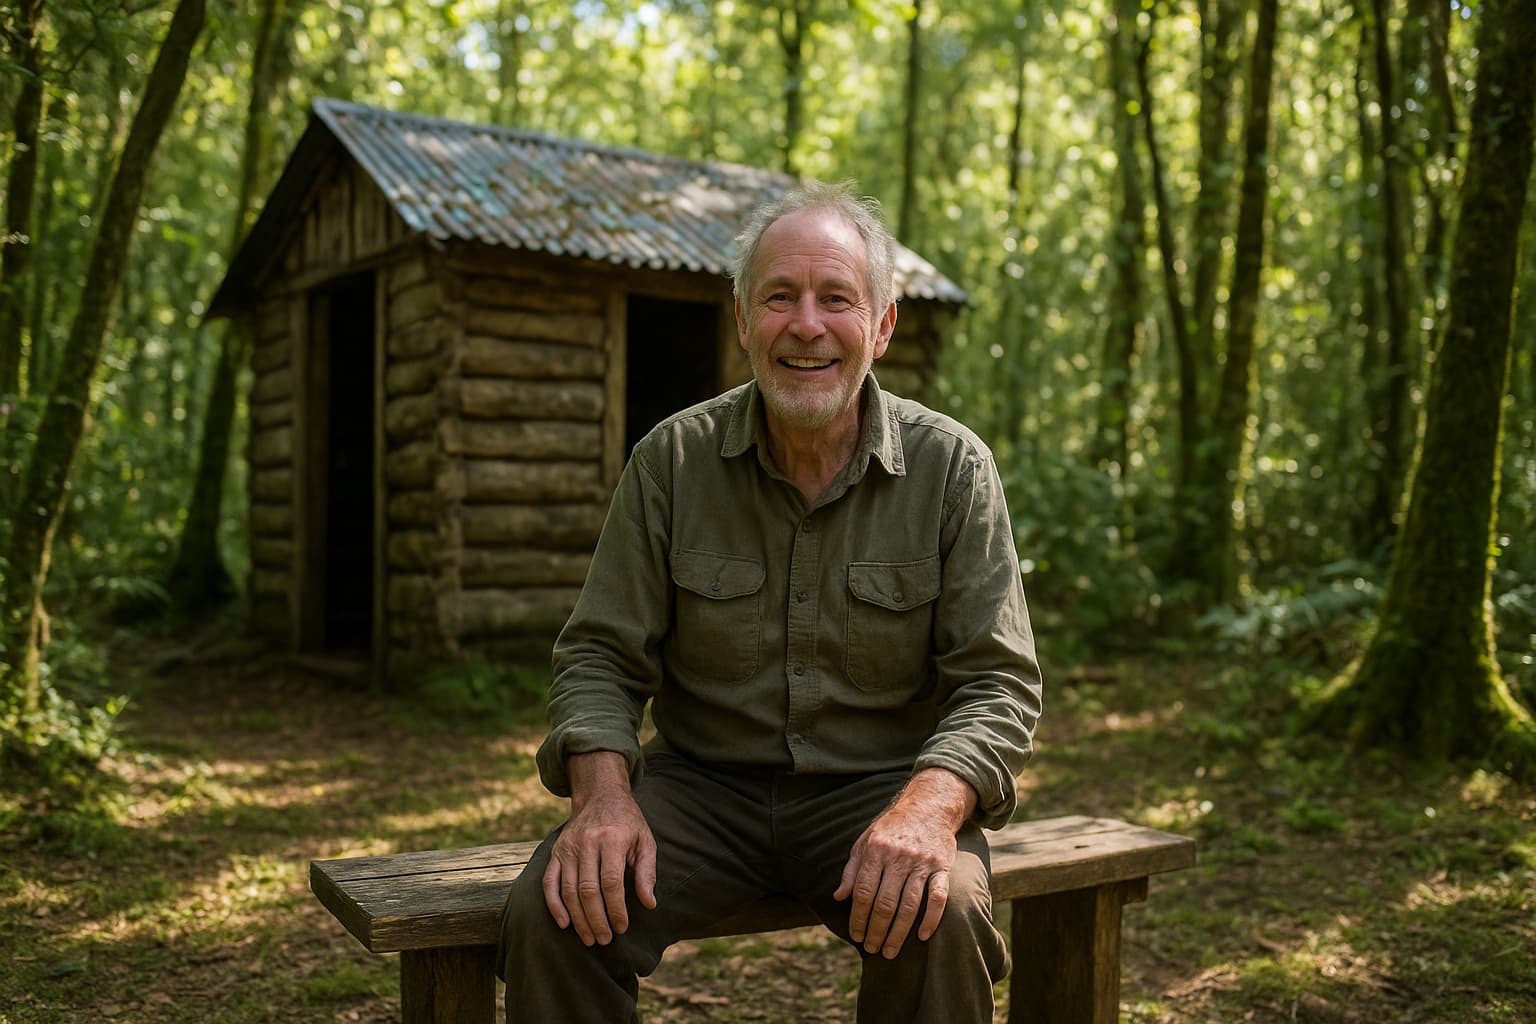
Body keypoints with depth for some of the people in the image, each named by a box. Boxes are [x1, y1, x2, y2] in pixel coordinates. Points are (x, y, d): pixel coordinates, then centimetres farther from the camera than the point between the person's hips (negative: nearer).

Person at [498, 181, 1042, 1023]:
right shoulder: (673, 458, -2)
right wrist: (603, 792, -20)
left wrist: (930, 805, -27)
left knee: (942, 921, -31)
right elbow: (600, 657, 0)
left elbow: (997, 681, -7)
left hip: (876, 787, 0)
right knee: (553, 912, -25)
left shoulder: (952, 468, -5)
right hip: (702, 783, 1)